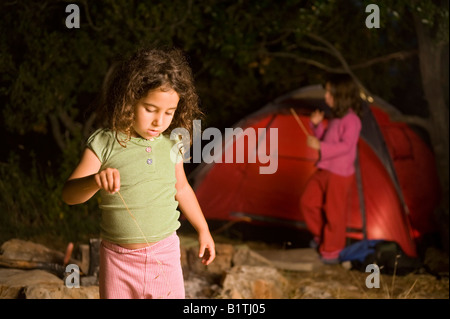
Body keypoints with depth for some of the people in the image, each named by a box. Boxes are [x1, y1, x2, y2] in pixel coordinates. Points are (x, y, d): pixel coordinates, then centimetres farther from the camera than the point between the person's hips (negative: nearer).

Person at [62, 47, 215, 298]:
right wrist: (95, 181, -38)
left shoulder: (172, 144, -2)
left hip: (165, 252, 2)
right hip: (118, 257, -2)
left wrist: (203, 230, 23)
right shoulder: (104, 144, -13)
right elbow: (69, 195, -18)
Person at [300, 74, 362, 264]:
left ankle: (331, 252, 14)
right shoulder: (336, 118, 11)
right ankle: (321, 235, 30)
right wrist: (317, 125, 4)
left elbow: (345, 146, -26)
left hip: (339, 175, -9)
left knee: (334, 213, 1)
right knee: (308, 201, 12)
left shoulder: (351, 120, -18)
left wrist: (320, 146, -32)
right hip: (324, 170, 9)